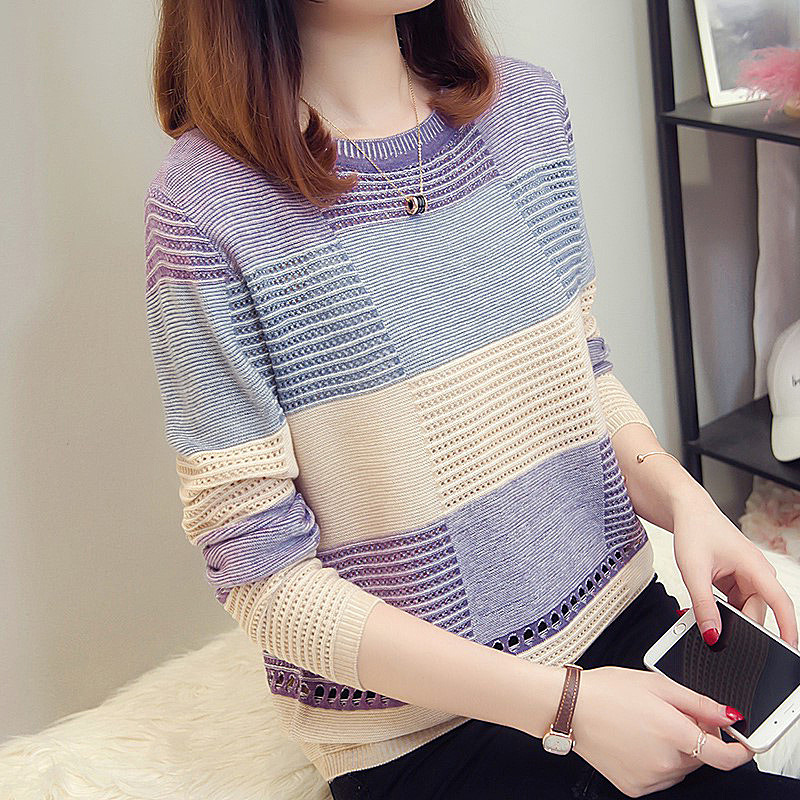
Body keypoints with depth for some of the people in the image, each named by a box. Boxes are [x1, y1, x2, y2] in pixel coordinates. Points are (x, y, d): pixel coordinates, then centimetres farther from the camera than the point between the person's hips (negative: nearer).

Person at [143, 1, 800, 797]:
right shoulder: (206, 208, -17)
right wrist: (565, 703, -20)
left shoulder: (529, 105, 2)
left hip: (619, 614, 6)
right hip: (418, 730, -5)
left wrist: (682, 497, -8)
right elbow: (261, 573, -16)